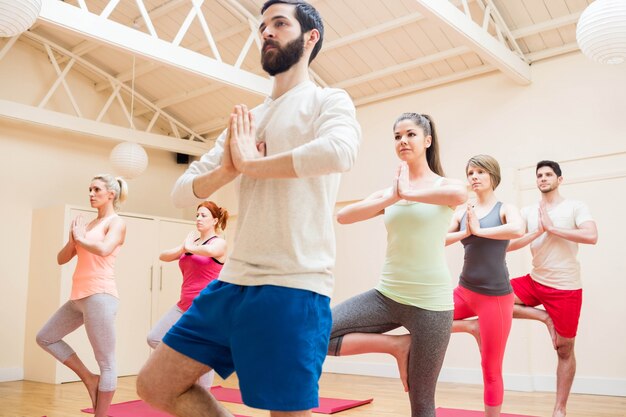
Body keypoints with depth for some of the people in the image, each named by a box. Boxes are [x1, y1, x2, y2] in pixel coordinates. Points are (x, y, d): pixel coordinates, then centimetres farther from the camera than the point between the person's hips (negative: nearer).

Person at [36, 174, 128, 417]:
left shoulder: (116, 223, -3)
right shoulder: (87, 225, 18)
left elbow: (104, 249, -24)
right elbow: (61, 259, 16)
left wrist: (80, 239, -6)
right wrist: (73, 239, -2)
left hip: (100, 296, -9)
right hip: (79, 297, 9)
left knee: (106, 363, -3)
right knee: (45, 338, 18)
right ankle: (90, 380, 19)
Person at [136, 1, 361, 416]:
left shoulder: (329, 101, -1)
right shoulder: (247, 121, 17)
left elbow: (339, 151, -27)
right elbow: (182, 191, 13)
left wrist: (251, 164, -14)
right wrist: (226, 170, -9)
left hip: (293, 288, -7)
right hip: (232, 282, 7)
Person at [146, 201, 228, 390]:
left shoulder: (220, 243, -4)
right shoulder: (191, 242, 15)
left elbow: (209, 250, -28)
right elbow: (163, 256, 9)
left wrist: (190, 247, -9)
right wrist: (183, 248, -8)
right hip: (184, 306, 7)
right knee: (154, 339, -1)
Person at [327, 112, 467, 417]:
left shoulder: (444, 185, -2)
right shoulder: (387, 192, 9)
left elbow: (460, 195, -28)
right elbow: (343, 216, -7)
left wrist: (409, 192, -16)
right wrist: (392, 197, -12)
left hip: (429, 302, -4)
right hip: (386, 295, 4)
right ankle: (396, 346, 2)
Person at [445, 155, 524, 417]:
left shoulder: (505, 209, -4)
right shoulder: (462, 212, 7)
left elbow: (519, 230, -27)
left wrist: (479, 230, -18)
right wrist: (464, 232, -15)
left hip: (495, 296, -5)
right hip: (465, 291, 5)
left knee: (491, 369, 4)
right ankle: (472, 327, 7)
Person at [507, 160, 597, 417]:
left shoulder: (575, 207, -3)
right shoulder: (528, 212, 6)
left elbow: (592, 236, -20)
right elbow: (508, 244, -3)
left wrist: (551, 228, -16)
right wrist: (538, 231, -16)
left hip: (565, 288, -4)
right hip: (534, 282, 4)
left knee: (564, 350, 5)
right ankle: (544, 317, 0)